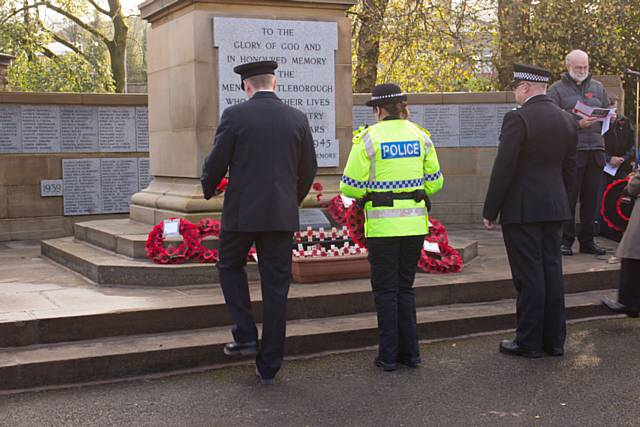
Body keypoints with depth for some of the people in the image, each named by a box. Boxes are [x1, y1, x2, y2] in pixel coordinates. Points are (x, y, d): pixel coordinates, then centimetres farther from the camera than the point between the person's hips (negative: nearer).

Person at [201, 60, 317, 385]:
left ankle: (245, 335, 11)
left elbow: (216, 163, -4)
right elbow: (308, 169, 7)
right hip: (282, 214, 3)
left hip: (242, 211, -2)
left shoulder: (234, 115, -7)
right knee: (276, 287, 7)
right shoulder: (298, 119, 3)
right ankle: (268, 366, 13)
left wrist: (208, 189, 17)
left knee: (230, 267, 23)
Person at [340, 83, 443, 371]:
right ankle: (410, 352, 18)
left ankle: (389, 355, 9)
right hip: (415, 222, 4)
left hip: (383, 224, -4)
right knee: (405, 287, 15)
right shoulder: (420, 136, 4)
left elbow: (351, 187, -9)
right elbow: (434, 183, 8)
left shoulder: (368, 138, -8)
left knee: (385, 290, 6)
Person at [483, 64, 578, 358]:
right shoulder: (567, 121, 9)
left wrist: (490, 211, -9)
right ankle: (554, 340, 19)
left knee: (529, 277, -1)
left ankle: (529, 343, 7)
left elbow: (504, 168, -16)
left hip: (522, 210, -7)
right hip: (554, 209, 7)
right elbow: (569, 170, 14)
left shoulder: (518, 118, -14)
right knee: (552, 272, 12)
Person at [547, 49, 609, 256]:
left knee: (591, 198, 6)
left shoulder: (598, 87, 19)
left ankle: (587, 240, 14)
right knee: (568, 198, -4)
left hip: (595, 149, 5)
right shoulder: (557, 90, 4)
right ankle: (565, 241, 3)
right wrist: (578, 124, -17)